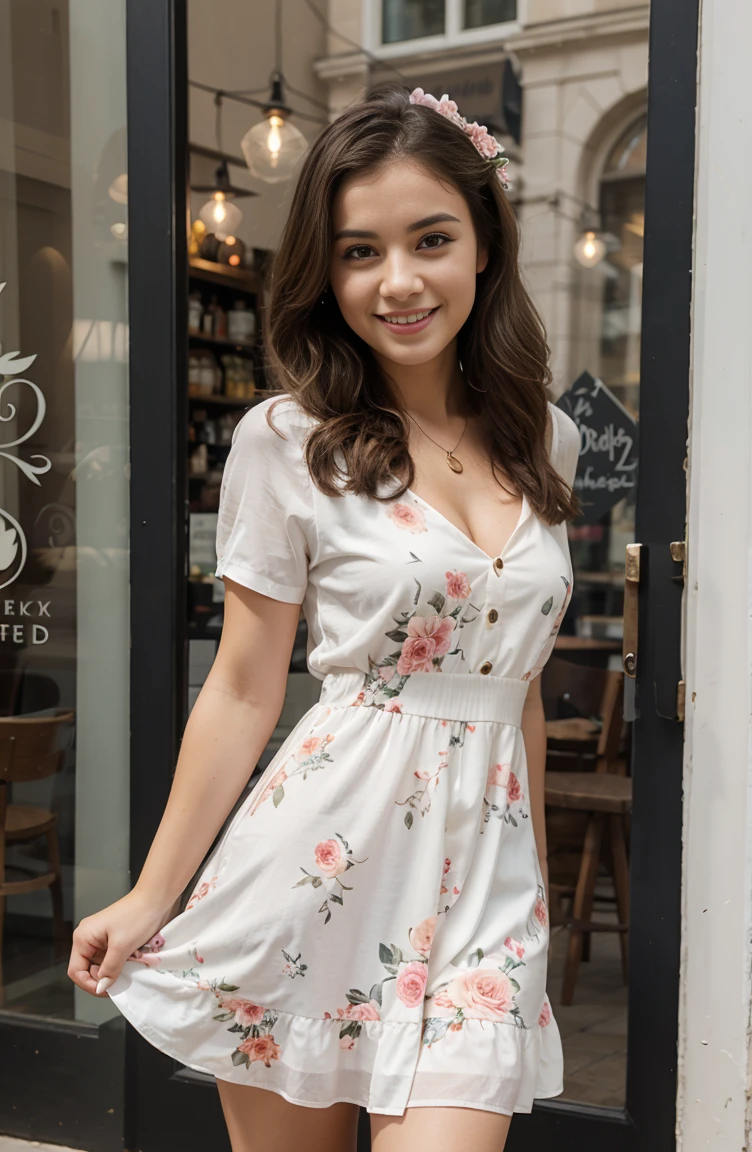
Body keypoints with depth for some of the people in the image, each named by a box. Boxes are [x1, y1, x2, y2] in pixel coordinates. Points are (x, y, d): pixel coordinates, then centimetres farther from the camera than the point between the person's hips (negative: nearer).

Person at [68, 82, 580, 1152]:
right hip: (322, 856, -3)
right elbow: (244, 692, -1)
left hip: (484, 867, 3)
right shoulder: (288, 440, -5)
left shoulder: (546, 439, 8)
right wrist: (150, 899, 2)